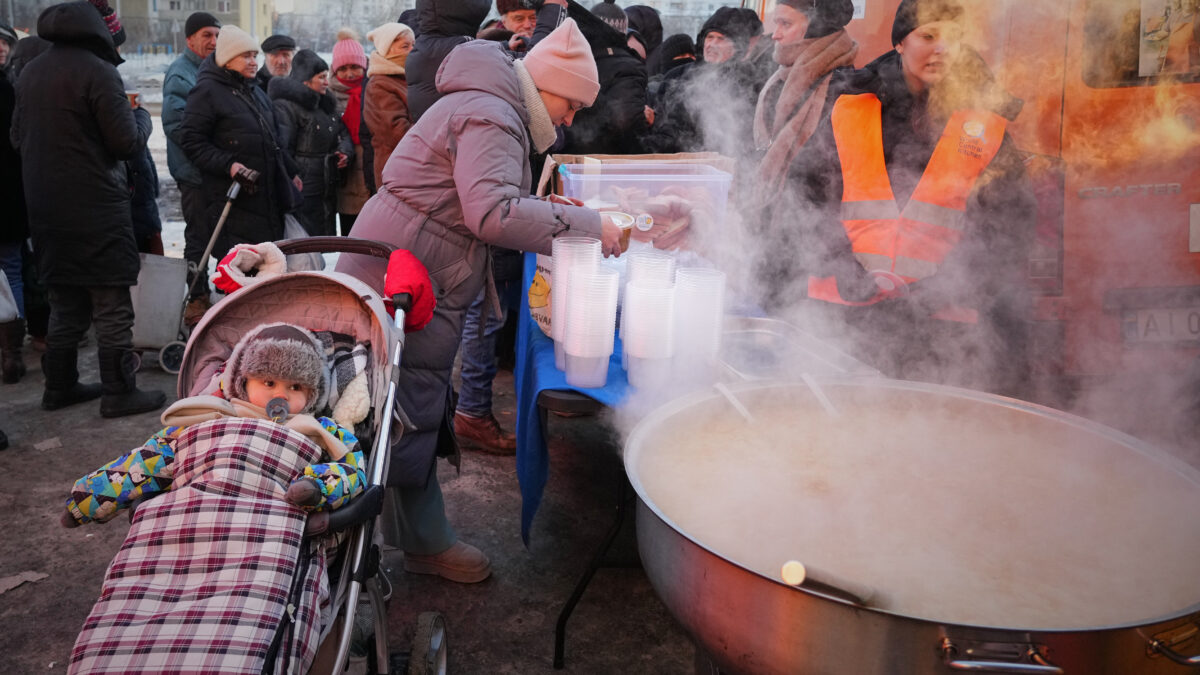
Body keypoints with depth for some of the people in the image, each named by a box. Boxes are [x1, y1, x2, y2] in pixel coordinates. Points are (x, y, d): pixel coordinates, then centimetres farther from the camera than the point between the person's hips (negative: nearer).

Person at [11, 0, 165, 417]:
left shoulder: (29, 74, 11)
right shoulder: (97, 71, -12)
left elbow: (18, 138, 18)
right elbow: (128, 142, -13)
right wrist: (140, 115, 6)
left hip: (44, 208, 7)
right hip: (96, 209, -7)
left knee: (65, 304, 17)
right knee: (112, 306, 0)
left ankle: (59, 386, 25)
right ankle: (119, 393, 5)